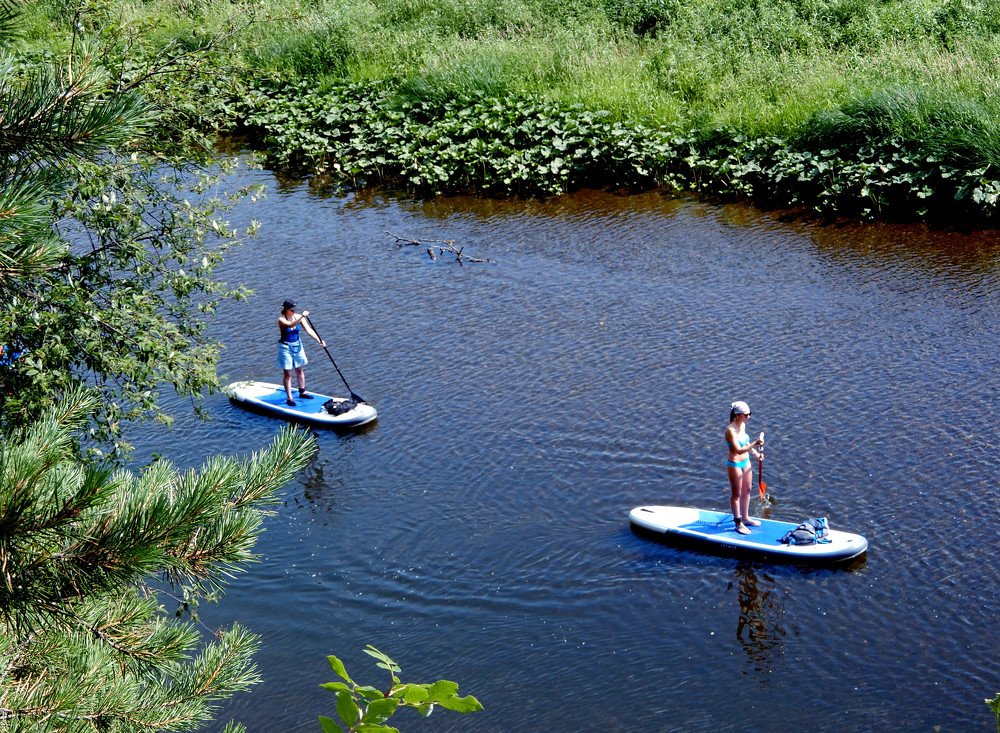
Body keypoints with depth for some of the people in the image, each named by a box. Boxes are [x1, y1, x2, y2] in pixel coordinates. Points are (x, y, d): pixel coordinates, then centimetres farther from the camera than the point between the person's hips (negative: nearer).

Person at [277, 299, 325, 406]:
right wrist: (301, 317, -53)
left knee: (300, 370, 18)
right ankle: (289, 398, 5)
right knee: (288, 373, -1)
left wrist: (319, 340, -22)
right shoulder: (281, 320, -19)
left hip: (297, 345, 5)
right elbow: (291, 325, -39)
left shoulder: (298, 317, -6)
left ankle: (302, 392, 35)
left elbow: (308, 330, -11)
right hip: (286, 347, -5)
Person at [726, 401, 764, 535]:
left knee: (747, 491, 20)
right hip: (735, 464, -9)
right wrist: (755, 444, -43)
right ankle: (738, 524, 18)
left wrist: (756, 453, 16)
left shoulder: (742, 425, 0)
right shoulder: (730, 430, -27)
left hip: (746, 462, 9)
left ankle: (745, 518, 38)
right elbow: (739, 450, -34)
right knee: (736, 494, 6)